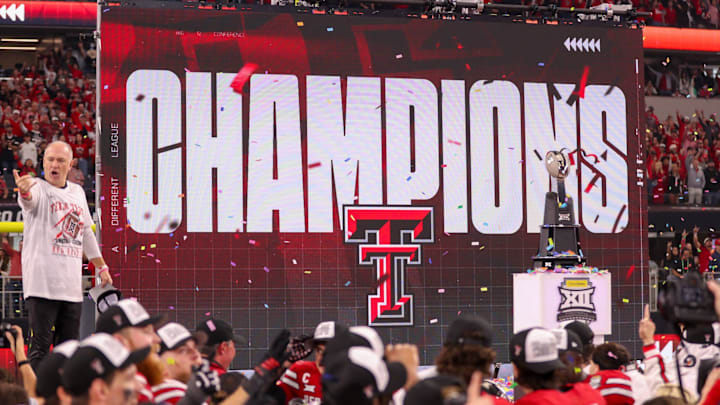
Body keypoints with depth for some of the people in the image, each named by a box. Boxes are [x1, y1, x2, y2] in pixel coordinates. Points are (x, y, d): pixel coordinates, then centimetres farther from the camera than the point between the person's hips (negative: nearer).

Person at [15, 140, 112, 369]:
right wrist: (24, 191, -52)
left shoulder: (77, 192, 17)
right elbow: (29, 199, -28)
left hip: (72, 285, 6)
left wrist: (101, 267, 26)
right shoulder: (38, 188, -2)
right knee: (40, 346, -8)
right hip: (42, 284, -6)